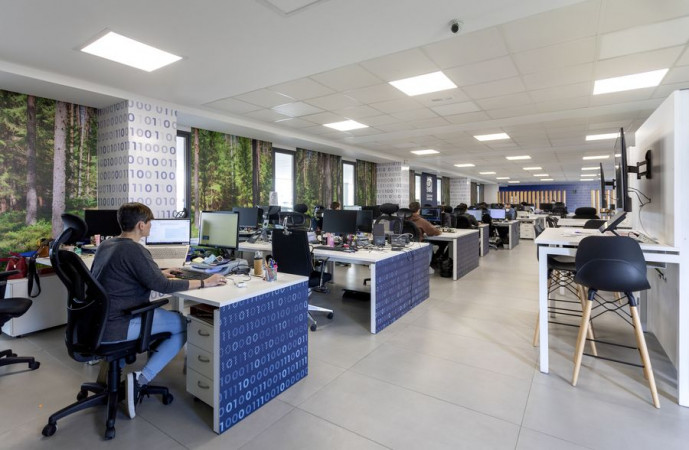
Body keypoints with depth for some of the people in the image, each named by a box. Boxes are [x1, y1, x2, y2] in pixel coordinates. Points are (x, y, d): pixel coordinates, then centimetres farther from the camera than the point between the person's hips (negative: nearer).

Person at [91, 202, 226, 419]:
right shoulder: (134, 250, -20)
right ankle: (141, 379, -7)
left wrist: (158, 273, 23)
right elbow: (163, 287, -22)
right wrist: (204, 282, -14)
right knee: (183, 325, -1)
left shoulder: (105, 245, 8)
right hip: (113, 329, -9)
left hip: (94, 323, 10)